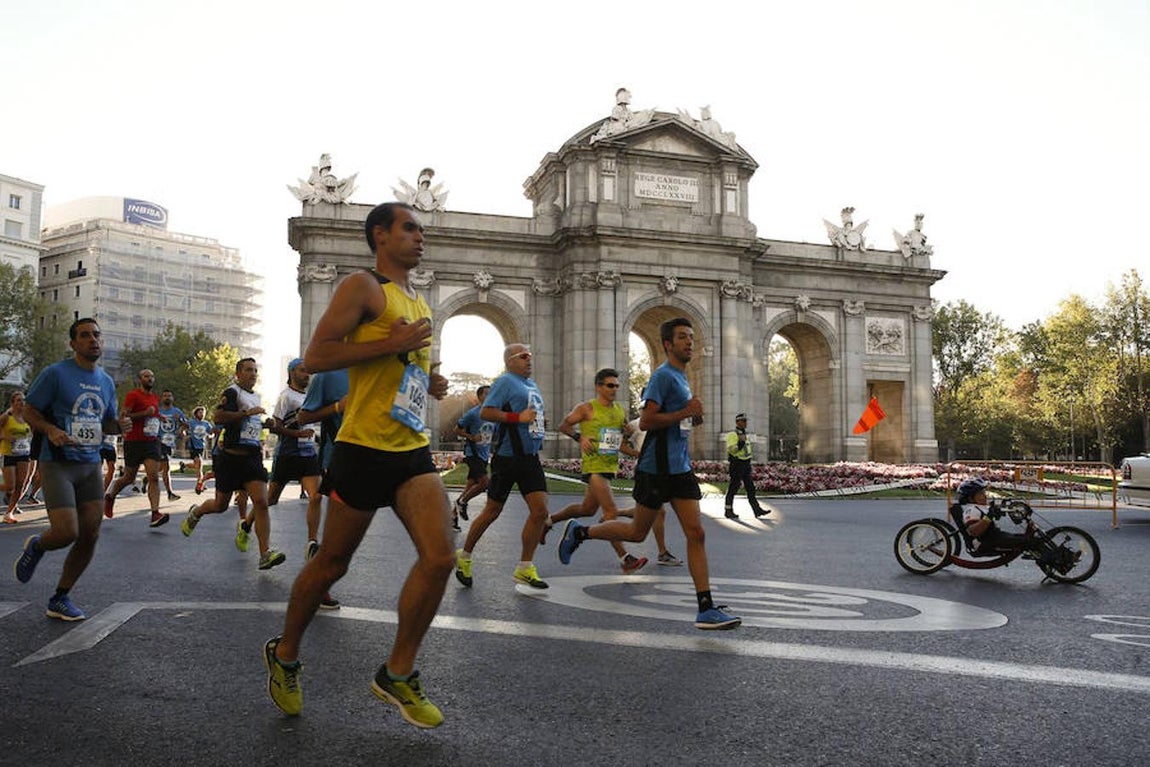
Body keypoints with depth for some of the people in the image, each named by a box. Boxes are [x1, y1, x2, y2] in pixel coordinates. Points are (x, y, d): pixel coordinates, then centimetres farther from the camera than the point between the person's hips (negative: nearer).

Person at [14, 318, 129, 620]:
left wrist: (119, 424, -2)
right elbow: (29, 411, -3)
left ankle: (60, 599, 18)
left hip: (91, 464, 6)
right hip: (58, 465, -6)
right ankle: (36, 547, 23)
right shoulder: (55, 374, -7)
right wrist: (50, 430, -22)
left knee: (90, 535, 2)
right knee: (67, 533, -15)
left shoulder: (106, 382, 12)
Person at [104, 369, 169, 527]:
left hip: (152, 442, 5)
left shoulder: (156, 397, 14)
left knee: (154, 477, -10)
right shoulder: (133, 395, -7)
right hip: (134, 442, -5)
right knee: (129, 478, 9)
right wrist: (145, 413, -22)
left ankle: (155, 514, -18)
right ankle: (110, 496, 40)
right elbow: (124, 416, -16)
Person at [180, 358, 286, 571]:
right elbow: (217, 417, -21)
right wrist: (248, 412, -23)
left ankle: (265, 554, -15)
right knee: (220, 505, 9)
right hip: (231, 456, -5)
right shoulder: (232, 392, -6)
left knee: (261, 502, -13)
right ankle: (195, 513, 44)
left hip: (252, 457, 5)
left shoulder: (256, 397, 19)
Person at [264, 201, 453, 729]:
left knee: (439, 557, -9)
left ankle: (397, 675, 9)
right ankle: (284, 656, 34)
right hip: (364, 447, -6)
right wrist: (394, 344, -19)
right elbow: (314, 356, -14)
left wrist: (432, 382, 12)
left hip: (413, 449, 7)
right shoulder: (364, 287, -5)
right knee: (331, 564, 7)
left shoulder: (419, 302, 20)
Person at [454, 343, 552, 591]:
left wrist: (539, 419, 12)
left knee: (540, 510, -3)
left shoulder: (532, 385, 18)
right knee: (492, 511, 3)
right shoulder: (505, 382, -8)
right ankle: (464, 556, 24)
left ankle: (524, 568, 7)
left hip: (529, 457, 7)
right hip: (507, 457, -7)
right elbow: (485, 412, -18)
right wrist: (518, 417, -20)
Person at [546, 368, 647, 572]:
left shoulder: (620, 411, 13)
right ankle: (624, 559, -13)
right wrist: (580, 437, -17)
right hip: (594, 466, -8)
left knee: (587, 508, 19)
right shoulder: (587, 408, -5)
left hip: (611, 466, 8)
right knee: (611, 511, -14)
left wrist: (638, 453, 1)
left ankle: (551, 519, 41)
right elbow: (563, 425, -1)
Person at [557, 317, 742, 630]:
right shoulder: (663, 375, -11)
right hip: (656, 467, -8)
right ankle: (579, 531, 28)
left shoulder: (681, 377, 18)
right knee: (637, 532, 5)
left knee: (696, 533, -1)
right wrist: (685, 413, -20)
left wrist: (693, 418, 10)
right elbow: (645, 421, -20)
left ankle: (707, 609, 0)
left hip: (680, 467, 8)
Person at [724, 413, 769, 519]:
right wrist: (740, 442, -36)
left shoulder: (744, 435, 18)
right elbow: (731, 449, -23)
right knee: (733, 489, -2)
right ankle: (728, 511, 7)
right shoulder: (732, 435, -10)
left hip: (745, 466, 8)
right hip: (736, 466, -8)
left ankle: (757, 510, 4)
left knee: (750, 488, 4)